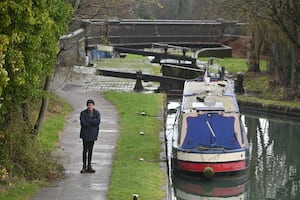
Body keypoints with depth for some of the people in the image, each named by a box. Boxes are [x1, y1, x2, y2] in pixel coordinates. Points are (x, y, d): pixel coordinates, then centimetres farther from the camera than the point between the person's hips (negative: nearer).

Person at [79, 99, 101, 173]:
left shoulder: (97, 113, 4)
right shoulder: (83, 113, -3)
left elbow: (98, 122, -12)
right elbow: (82, 123, -15)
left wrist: (87, 120, -14)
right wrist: (92, 123, -13)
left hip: (93, 134, 2)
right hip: (85, 134, -2)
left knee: (90, 150, 8)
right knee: (85, 150, -5)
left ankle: (89, 166, 13)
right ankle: (84, 166, -2)